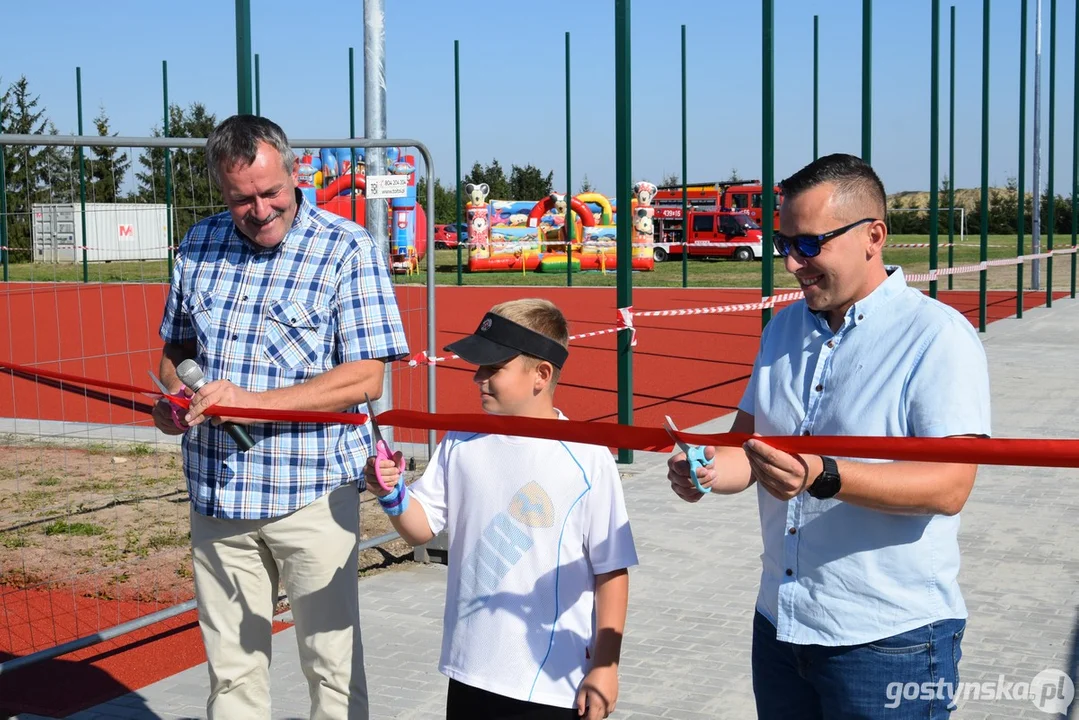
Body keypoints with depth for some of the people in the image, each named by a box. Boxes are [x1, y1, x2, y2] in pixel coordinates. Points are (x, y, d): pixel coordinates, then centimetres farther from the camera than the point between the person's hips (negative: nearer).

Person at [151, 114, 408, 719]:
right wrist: (174, 395, -2)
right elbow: (176, 348, 21)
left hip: (313, 494, -4)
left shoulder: (348, 249, -8)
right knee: (231, 668, 14)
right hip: (217, 493, 5)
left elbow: (366, 377, -14)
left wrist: (251, 402, -21)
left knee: (333, 666, 3)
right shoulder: (199, 245, 8)